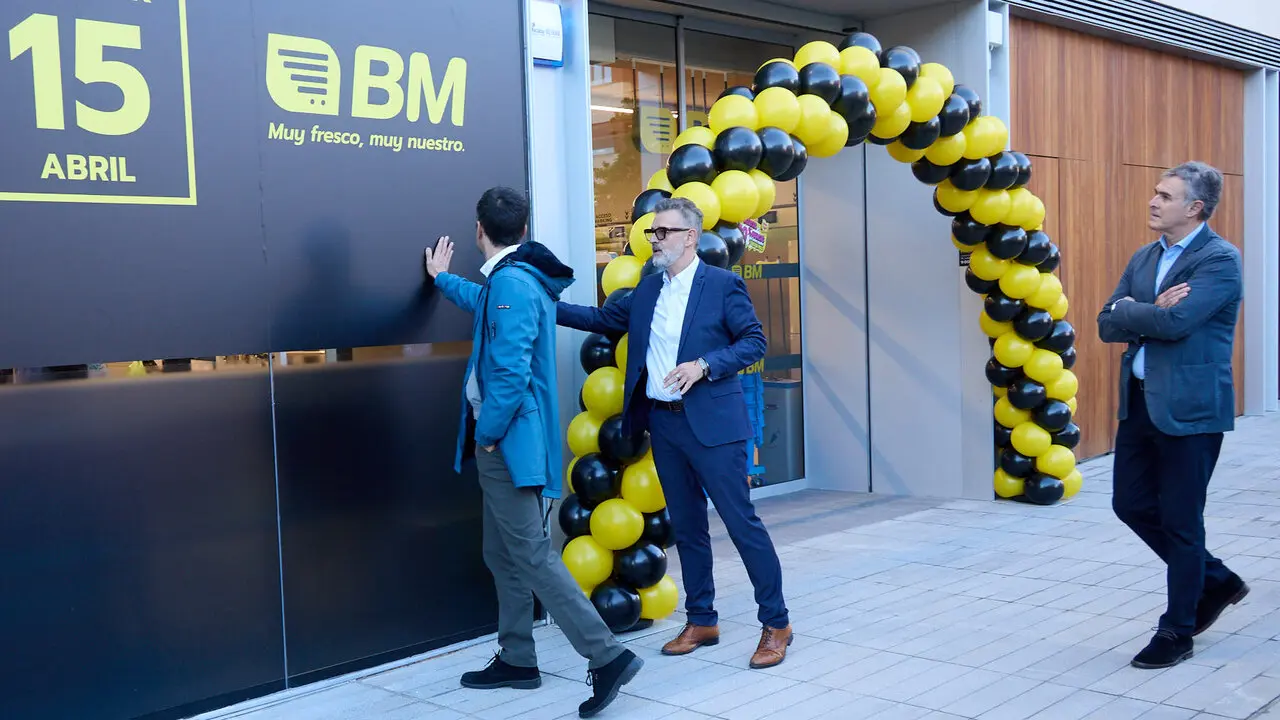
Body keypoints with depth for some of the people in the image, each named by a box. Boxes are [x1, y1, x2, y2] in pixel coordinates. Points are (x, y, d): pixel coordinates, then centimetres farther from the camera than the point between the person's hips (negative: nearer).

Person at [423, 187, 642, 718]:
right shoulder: (513, 279, 14)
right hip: (508, 440, 10)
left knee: (531, 555, -12)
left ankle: (608, 656, -12)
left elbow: (511, 372, -25)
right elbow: (485, 305, 40)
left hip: (509, 441, -10)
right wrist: (443, 279, 56)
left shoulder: (511, 283, -18)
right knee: (503, 555, 16)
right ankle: (517, 660, 24)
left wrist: (487, 434, -14)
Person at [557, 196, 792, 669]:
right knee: (687, 527, 13)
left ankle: (776, 624, 7)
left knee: (741, 522, -4)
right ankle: (701, 621, 25)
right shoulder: (648, 288, 12)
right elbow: (604, 318, 19)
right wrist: (548, 308, 11)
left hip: (711, 424, -6)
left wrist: (704, 365, -19)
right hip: (663, 423, 6)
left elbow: (754, 341, -6)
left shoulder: (722, 285, -5)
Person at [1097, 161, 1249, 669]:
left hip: (1189, 407, -8)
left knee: (1180, 521, 2)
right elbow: (1107, 327, 6)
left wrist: (1129, 310, -8)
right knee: (1131, 504, 12)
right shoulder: (1144, 258, 12)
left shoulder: (1219, 260, -12)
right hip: (1140, 401, 8)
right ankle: (1214, 580, 33)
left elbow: (1175, 322, -25)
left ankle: (1177, 632, 18)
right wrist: (1151, 311, -12)